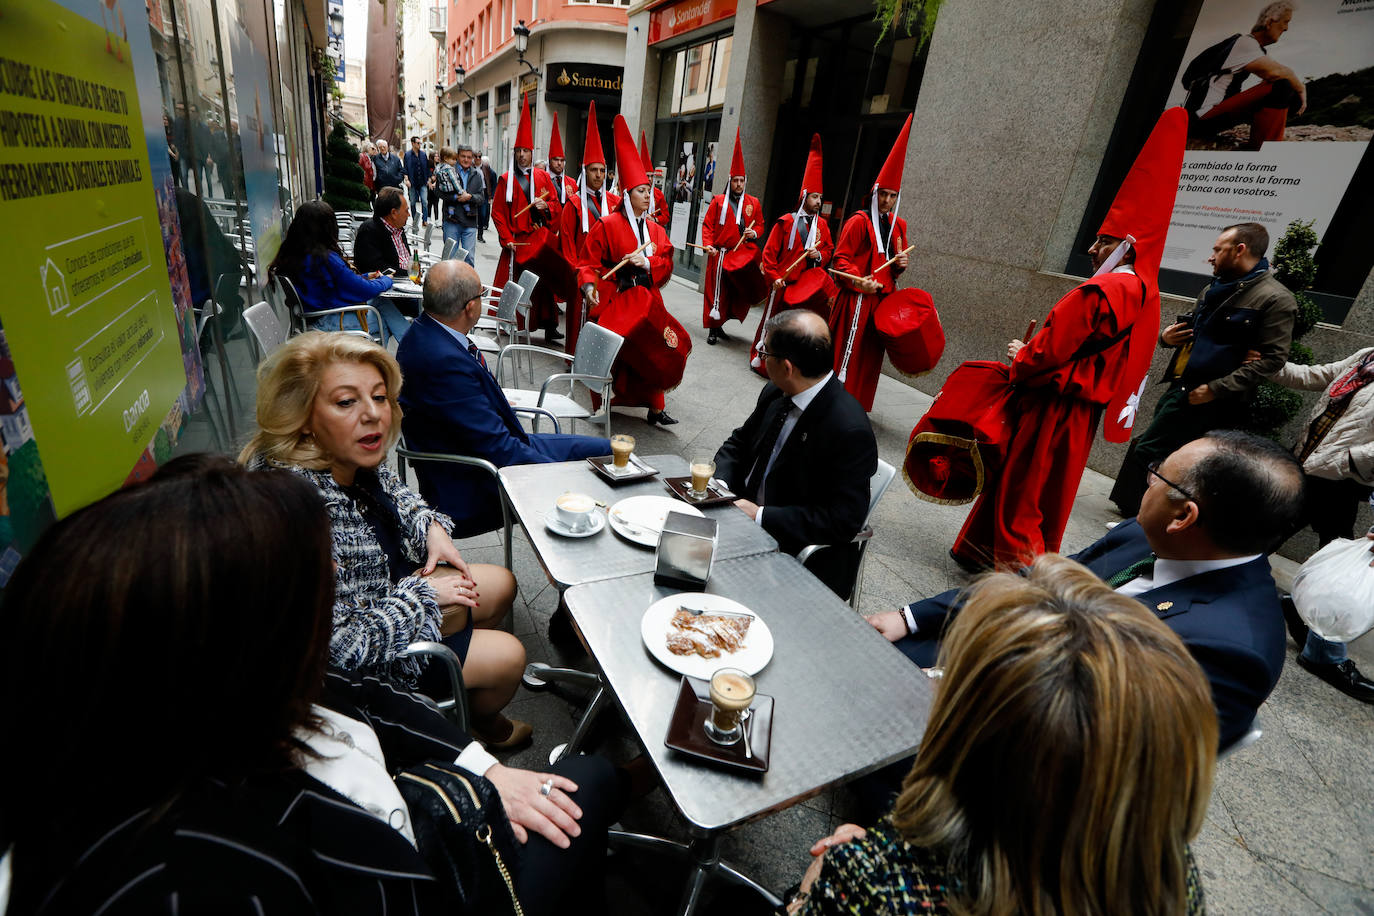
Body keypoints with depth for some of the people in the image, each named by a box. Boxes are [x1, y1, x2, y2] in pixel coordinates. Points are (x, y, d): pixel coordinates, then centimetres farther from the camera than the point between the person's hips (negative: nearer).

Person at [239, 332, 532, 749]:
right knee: (508, 655, 1)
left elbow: (392, 492, 12)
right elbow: (338, 643, -34)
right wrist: (423, 593, -22)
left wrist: (432, 526, -6)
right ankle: (482, 723, 38)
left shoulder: (352, 457, -14)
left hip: (391, 584, 8)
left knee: (501, 585, 18)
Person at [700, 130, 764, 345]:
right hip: (721, 254, -3)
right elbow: (707, 225, 1)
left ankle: (720, 324, 22)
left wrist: (754, 233, -4)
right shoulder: (718, 201, 3)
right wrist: (708, 245, -14)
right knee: (717, 291, -3)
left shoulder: (754, 203, 11)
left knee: (738, 292, 7)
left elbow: (760, 225, 19)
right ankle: (713, 329, 6)